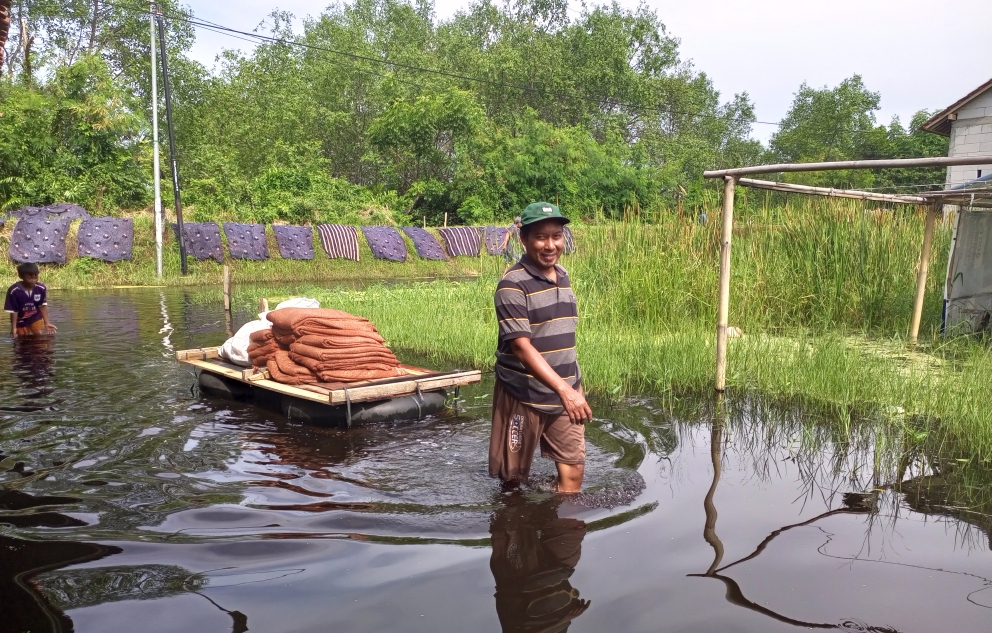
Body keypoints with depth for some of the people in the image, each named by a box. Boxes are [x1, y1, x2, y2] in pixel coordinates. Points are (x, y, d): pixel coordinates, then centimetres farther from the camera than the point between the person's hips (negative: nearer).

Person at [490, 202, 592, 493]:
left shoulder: (563, 277, 7)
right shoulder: (513, 284, -17)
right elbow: (521, 347, -24)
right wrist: (564, 389, -31)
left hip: (566, 391, 6)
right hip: (523, 395, -6)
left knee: (573, 469, 4)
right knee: (514, 477, 9)